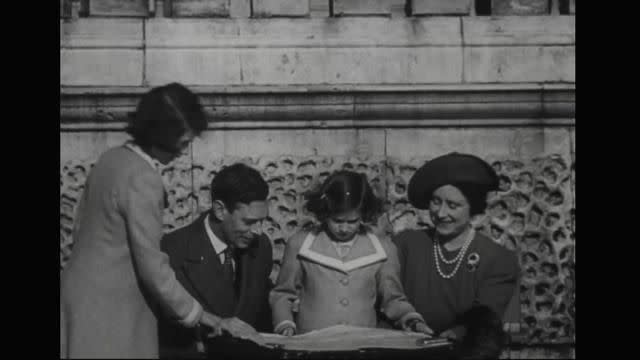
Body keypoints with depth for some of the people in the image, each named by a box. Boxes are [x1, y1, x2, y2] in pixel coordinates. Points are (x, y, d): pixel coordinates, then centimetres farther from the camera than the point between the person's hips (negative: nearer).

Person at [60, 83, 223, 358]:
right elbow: (151, 265, -18)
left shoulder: (110, 158, 7)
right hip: (109, 309, -9)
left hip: (80, 291, 9)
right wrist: (193, 312, -7)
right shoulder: (143, 179, -19)